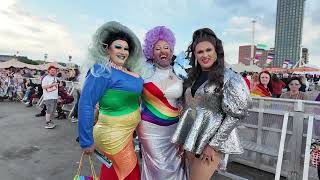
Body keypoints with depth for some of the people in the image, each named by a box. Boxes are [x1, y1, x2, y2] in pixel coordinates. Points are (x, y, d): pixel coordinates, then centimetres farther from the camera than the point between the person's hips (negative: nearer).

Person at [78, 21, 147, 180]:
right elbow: (86, 105, -23)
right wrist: (87, 141, -19)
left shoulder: (129, 71, 5)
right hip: (114, 135, -7)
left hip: (127, 132, 8)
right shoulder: (102, 71, -20)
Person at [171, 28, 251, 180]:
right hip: (190, 138, 6)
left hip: (210, 140, -5)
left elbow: (235, 115, -12)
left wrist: (213, 145, -14)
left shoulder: (229, 78, -9)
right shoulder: (193, 76, 9)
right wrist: (181, 138, 11)